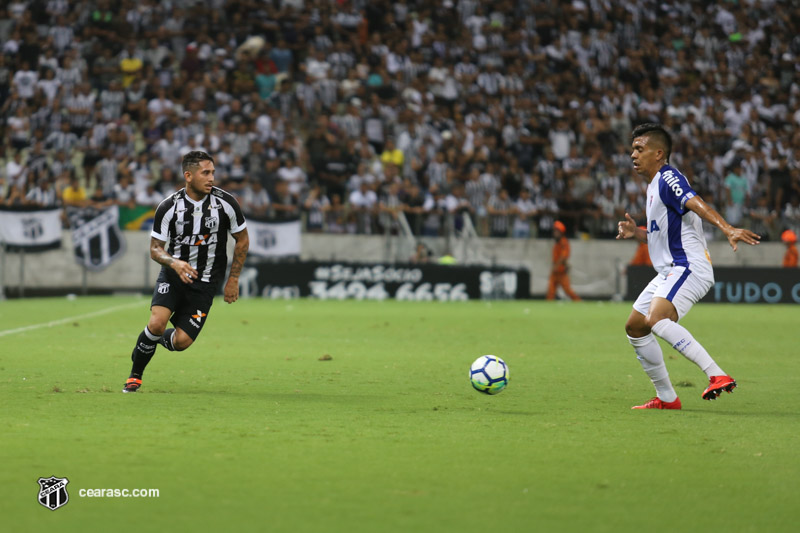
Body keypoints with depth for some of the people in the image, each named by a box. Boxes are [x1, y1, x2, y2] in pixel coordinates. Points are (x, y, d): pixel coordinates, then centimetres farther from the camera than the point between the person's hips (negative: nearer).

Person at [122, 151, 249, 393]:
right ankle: (135, 375, 2)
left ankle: (161, 339, 30)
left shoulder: (225, 202, -10)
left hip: (205, 282, 1)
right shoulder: (169, 207, -12)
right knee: (156, 323, -24)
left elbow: (242, 240, 4)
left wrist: (233, 279, 2)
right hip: (173, 275, -1)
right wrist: (175, 263, -27)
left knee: (181, 341, -9)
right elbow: (155, 248, -6)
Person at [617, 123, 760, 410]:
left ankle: (717, 375, -34)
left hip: (689, 267, -11)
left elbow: (697, 204, -29)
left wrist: (727, 228, -45)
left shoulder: (668, 178, -11)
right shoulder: (654, 185, 20)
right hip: (669, 272, 11)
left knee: (656, 319, -30)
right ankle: (666, 398, 17)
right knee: (634, 327, 11)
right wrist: (635, 233, 10)